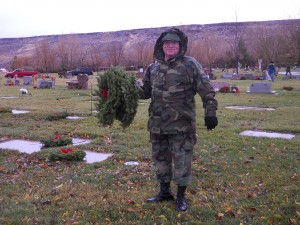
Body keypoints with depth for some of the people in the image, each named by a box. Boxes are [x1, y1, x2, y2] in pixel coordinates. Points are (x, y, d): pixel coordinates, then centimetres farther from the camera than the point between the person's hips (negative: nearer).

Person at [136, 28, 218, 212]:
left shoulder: (189, 65, -6)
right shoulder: (153, 68, 10)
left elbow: (206, 90, -6)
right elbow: (146, 91, 19)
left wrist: (210, 112, -11)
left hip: (181, 124, -5)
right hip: (158, 123, 6)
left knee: (182, 160, 2)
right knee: (160, 157, 16)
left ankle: (181, 196, 18)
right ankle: (165, 191, 34)